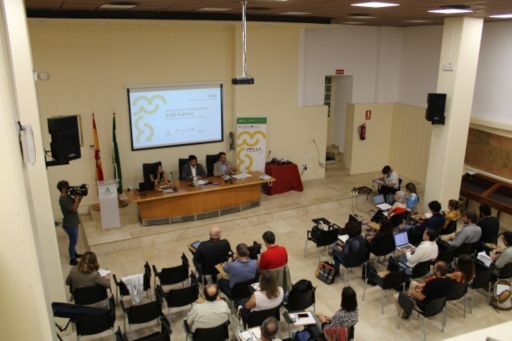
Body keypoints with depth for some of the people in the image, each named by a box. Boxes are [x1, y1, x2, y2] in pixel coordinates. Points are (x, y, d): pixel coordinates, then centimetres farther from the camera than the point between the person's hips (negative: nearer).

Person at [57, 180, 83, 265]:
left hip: (73, 223, 9)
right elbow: (74, 208, -31)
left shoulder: (68, 196, 3)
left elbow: (76, 204, 13)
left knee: (74, 241, 25)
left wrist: (80, 197, -3)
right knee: (73, 241, 1)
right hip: (69, 224, -9)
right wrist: (77, 197, -25)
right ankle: (72, 259, 13)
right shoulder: (63, 200, -26)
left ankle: (74, 254, 43)